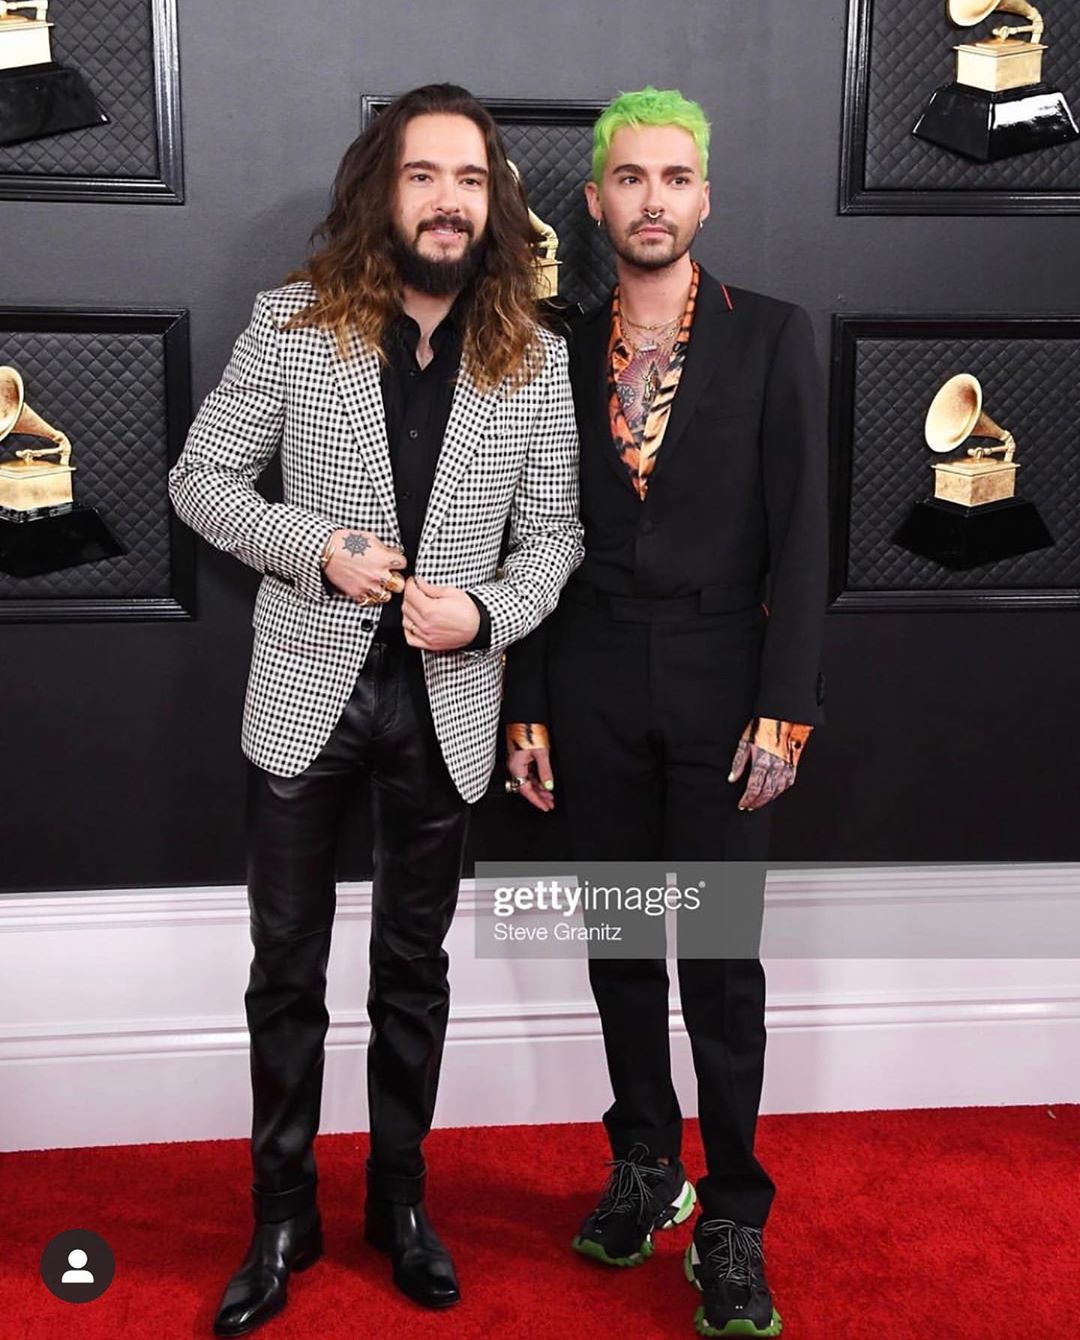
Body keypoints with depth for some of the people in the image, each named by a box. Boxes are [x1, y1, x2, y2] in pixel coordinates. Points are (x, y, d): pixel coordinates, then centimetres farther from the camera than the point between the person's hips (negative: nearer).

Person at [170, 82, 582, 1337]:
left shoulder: (533, 357, 0)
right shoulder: (292, 325, -4)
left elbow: (553, 533, 3)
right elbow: (201, 477, -1)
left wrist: (485, 611, -17)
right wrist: (316, 548, -16)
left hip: (444, 704, 1)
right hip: (309, 691, -1)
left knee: (414, 966, 15)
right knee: (287, 966, 10)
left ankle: (399, 1198, 34)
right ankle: (282, 1217, 28)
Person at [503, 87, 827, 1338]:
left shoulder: (772, 337, 0)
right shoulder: (563, 351, 7)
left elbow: (800, 533, -4)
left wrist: (785, 709, -11)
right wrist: (527, 707, 5)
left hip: (719, 688, -3)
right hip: (591, 689, 3)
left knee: (721, 961, 1)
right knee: (620, 946, 11)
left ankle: (731, 1222, 14)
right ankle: (645, 1168, 28)